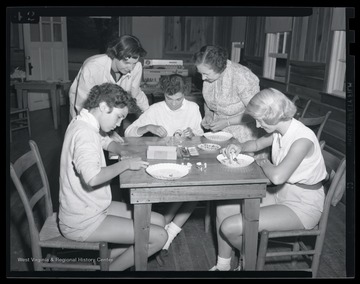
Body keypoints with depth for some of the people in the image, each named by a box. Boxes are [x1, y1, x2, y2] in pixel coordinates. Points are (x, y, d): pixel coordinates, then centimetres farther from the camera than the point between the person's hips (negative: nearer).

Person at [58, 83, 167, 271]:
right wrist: (125, 164, -23)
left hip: (92, 207, 10)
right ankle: (109, 267, 8)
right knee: (158, 237, -13)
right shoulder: (84, 132, -23)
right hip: (82, 222, -10)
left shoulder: (81, 123, 7)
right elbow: (92, 177, -39)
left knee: (159, 221, 7)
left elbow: (104, 143, 26)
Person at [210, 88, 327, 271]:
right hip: (281, 194, 9)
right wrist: (240, 147, -1)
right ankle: (223, 266, 14)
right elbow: (257, 144, 21)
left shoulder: (302, 139, -27)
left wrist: (264, 163, -16)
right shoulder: (278, 131, 0)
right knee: (223, 208, -1)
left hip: (302, 206, -9)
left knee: (229, 227, -18)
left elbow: (277, 177, -39)